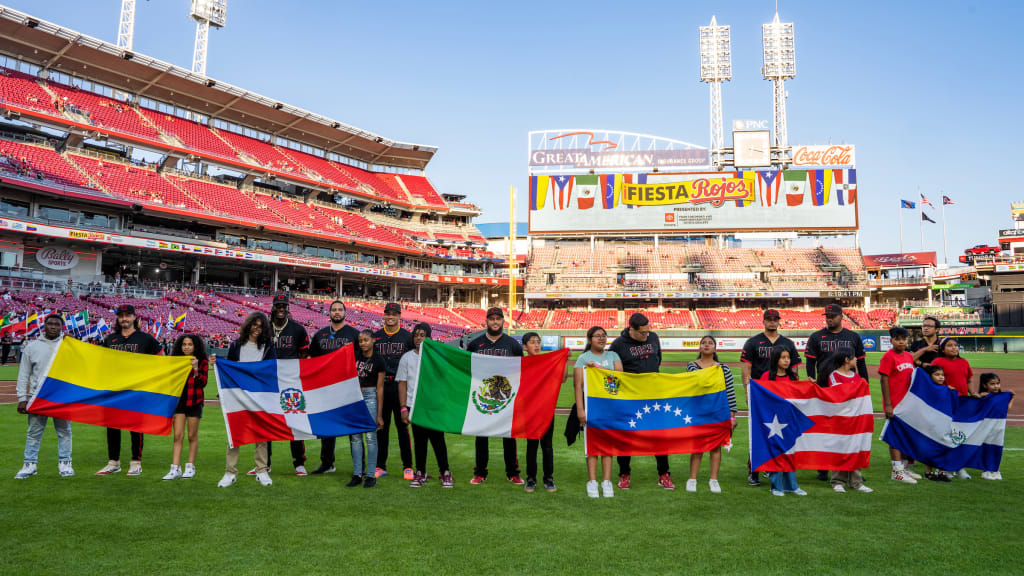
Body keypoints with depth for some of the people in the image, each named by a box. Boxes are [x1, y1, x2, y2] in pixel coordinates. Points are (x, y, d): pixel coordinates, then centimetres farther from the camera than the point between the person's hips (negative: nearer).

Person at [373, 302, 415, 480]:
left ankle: (408, 467, 8)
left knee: (403, 426, 0)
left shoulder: (407, 336, 5)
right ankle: (380, 466, 17)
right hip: (380, 385, 2)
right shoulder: (375, 336, 11)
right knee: (381, 427, 8)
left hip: (400, 386, -2)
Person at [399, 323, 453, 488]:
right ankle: (420, 474, 16)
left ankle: (445, 473, 9)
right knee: (419, 440, 7)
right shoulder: (407, 357, 8)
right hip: (414, 406, 2)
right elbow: (402, 383, 7)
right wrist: (403, 407, 0)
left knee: (437, 439, -1)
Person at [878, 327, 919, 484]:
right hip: (894, 403, -7)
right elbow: (884, 380, -14)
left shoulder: (909, 356, 10)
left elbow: (912, 378, 17)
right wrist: (887, 405, -17)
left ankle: (904, 466, 27)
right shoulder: (888, 356, -11)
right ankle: (897, 471, 4)